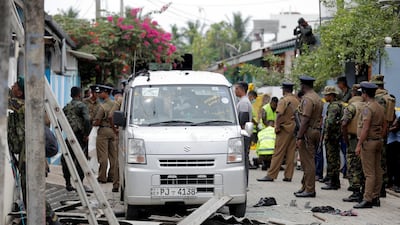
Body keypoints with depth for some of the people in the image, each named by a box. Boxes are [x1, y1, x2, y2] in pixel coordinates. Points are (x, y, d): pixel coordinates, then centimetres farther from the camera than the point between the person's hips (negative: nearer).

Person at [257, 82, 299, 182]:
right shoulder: (297, 100, 11)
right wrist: (297, 127, 17)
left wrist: (277, 127, -14)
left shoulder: (284, 100, -10)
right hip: (295, 129, 7)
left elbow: (279, 114, -20)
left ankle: (271, 175, -4)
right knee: (291, 153, 7)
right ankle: (288, 176, 7)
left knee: (278, 153, -5)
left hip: (285, 129, -7)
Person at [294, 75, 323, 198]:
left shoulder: (307, 99, -15)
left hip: (308, 132, -10)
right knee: (308, 161, 15)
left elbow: (305, 120, -21)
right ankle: (305, 187, 21)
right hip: (316, 131, 10)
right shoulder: (317, 98, 17)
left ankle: (309, 190, -4)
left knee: (308, 162, -6)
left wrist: (299, 137, -20)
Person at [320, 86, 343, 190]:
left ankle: (333, 183, -7)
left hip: (331, 137, -10)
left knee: (332, 160, -8)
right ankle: (335, 181, 22)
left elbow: (330, 122, -26)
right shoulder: (337, 105, 17)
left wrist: (326, 134, -19)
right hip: (335, 137, 10)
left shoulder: (334, 106, -16)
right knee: (334, 159, 15)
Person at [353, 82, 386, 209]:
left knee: (369, 173, -10)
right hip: (378, 142, 9)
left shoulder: (367, 108, -16)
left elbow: (365, 128, -22)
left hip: (368, 142, -9)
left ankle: (367, 200, -11)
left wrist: (359, 145, -20)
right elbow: (384, 126, 17)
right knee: (377, 171, 10)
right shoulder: (380, 107, 12)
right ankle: (375, 198, 15)